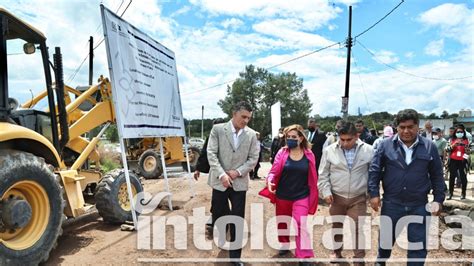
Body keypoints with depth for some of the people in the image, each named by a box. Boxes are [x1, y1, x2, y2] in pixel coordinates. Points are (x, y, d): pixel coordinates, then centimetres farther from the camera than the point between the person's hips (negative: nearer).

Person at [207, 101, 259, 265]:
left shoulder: (251, 134, 1)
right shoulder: (218, 129, -4)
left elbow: (253, 158, 1)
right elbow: (211, 153, -8)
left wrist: (238, 172, -12)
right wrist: (222, 174, -17)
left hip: (239, 183, 1)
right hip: (220, 181, 0)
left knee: (238, 220, 4)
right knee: (218, 215, 13)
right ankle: (221, 236, 46)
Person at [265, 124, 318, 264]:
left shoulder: (309, 155, -6)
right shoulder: (282, 152, -8)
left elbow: (312, 178, 0)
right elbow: (274, 171, -8)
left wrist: (312, 197, 5)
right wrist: (270, 181, -29)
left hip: (301, 196, -2)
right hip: (282, 196, 2)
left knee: (300, 225, -10)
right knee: (282, 222, 19)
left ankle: (305, 256, 1)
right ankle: (285, 244, 45)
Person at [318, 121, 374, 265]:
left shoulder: (368, 150, -7)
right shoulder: (329, 150, -6)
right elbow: (323, 174, 0)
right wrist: (326, 192, -7)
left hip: (358, 198, -1)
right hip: (336, 197, 1)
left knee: (358, 228, 4)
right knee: (337, 226, 17)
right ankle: (337, 251, 38)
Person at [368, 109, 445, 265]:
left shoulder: (429, 147, -1)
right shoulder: (386, 145, -5)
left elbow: (437, 176, 6)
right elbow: (374, 170, -2)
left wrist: (439, 199, 3)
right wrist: (374, 193, -7)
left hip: (419, 205, 0)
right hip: (391, 203, 0)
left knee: (419, 244, 8)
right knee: (386, 237, 17)